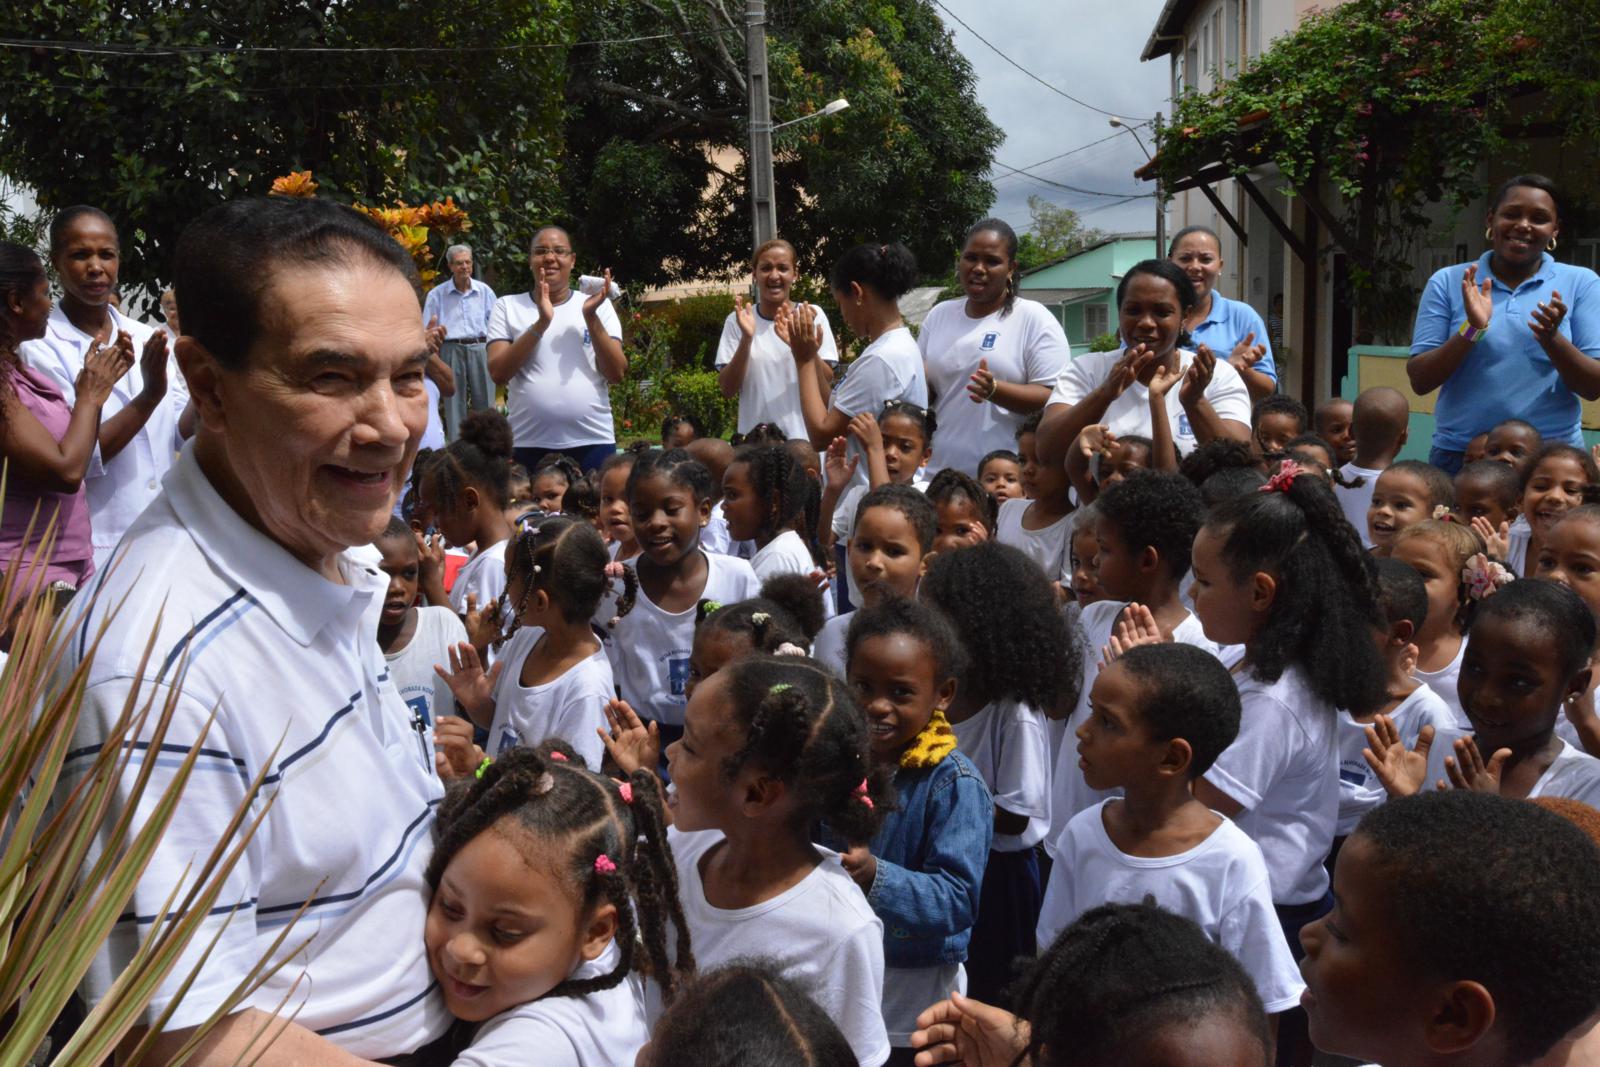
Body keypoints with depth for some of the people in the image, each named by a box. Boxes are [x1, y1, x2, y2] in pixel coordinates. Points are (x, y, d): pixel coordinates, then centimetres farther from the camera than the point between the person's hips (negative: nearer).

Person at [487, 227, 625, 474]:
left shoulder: (598, 305, 6)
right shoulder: (507, 306, 5)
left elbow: (616, 374, -2)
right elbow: (499, 373, -7)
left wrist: (591, 316, -12)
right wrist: (541, 323, -16)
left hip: (592, 442, 1)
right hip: (528, 444, 0)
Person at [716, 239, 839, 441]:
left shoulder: (811, 317, 1)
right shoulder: (738, 320, 3)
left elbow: (825, 393, -3)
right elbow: (727, 389, -2)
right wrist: (746, 339, -15)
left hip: (805, 438, 0)